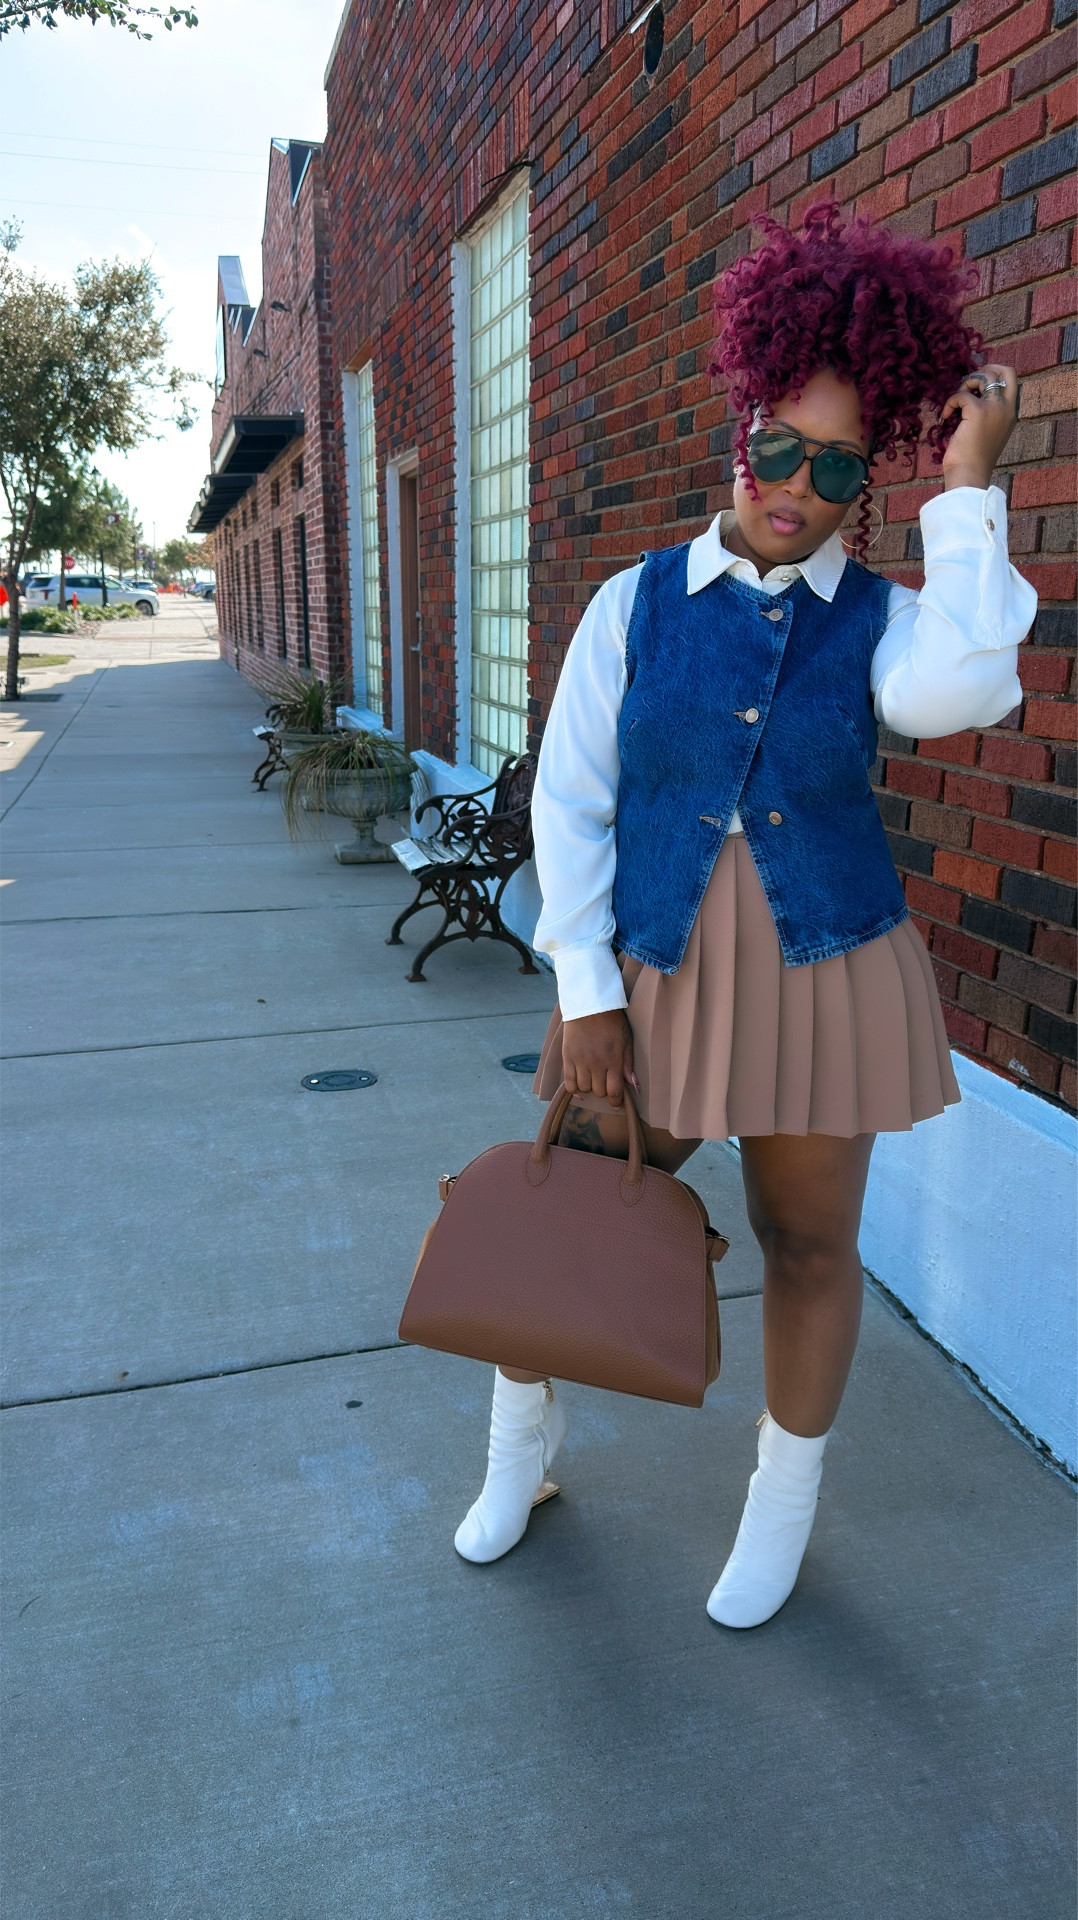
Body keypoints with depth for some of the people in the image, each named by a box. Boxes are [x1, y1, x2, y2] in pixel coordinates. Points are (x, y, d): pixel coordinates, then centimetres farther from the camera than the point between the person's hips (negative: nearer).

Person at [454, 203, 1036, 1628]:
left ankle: (783, 1504, 39)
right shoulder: (637, 606, -2)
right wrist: (586, 998, -8)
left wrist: (967, 485, -16)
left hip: (824, 978, 0)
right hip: (653, 978, 1)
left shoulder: (882, 620, -2)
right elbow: (570, 800, -4)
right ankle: (523, 1443, 41)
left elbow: (960, 689, -27)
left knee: (810, 1246, 13)